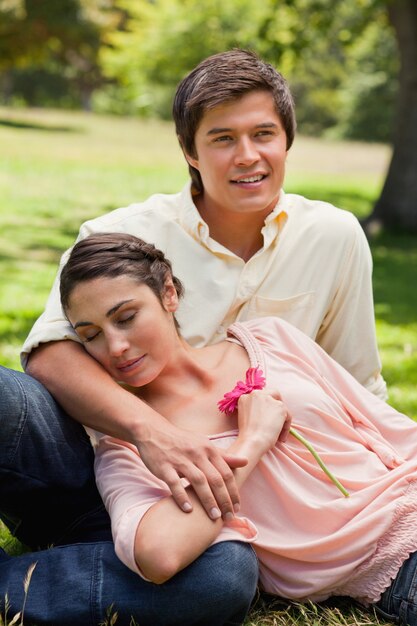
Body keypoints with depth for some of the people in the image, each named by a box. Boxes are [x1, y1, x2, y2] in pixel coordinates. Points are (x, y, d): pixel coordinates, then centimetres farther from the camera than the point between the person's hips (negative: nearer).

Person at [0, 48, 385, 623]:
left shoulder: (335, 237, 4)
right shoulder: (126, 234, -5)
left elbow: (358, 392, 15)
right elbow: (49, 354, -20)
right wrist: (148, 427, -38)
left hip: (226, 489, 3)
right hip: (113, 462, -3)